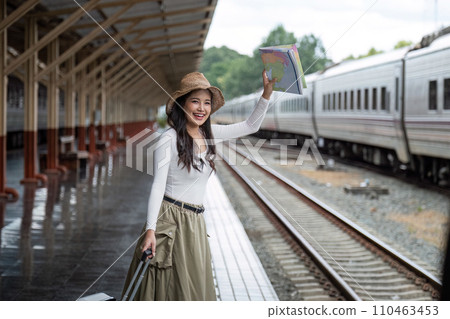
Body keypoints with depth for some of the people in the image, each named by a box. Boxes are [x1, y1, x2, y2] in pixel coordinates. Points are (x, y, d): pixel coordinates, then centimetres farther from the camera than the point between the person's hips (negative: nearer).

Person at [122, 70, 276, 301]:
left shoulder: (209, 133, 7)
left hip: (195, 221, 7)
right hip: (170, 218, -7)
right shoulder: (169, 139, -12)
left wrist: (267, 93, -1)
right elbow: (158, 185, -14)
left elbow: (250, 126, 12)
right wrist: (150, 229, -21)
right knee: (167, 288, 0)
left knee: (194, 287, 13)